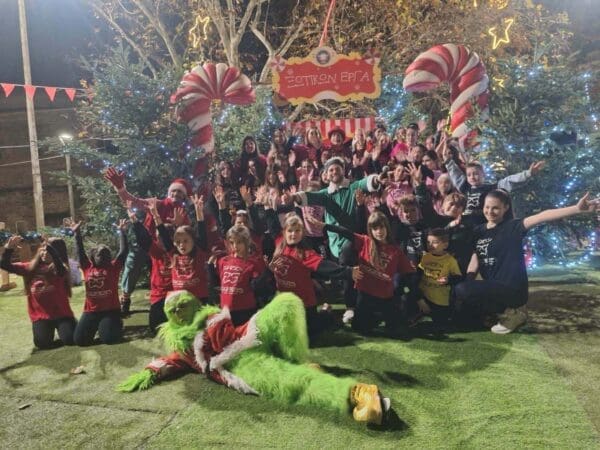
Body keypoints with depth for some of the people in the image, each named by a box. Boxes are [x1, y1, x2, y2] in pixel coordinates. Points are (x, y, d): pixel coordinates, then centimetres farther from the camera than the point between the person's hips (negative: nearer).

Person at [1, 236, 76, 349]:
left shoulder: (61, 269, -6)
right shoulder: (31, 267, 7)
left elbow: (60, 270, -32)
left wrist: (49, 246, -38)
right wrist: (9, 248, -13)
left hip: (61, 313, -3)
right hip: (40, 315, 3)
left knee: (70, 339, -19)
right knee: (42, 343, -18)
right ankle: (49, 329, 16)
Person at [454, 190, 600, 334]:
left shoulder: (512, 227, -9)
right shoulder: (479, 231, 8)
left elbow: (542, 217, -25)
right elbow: (475, 259, 4)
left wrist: (577, 208, -38)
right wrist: (467, 282, -12)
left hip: (511, 289, -7)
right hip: (492, 288, 7)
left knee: (461, 290, -26)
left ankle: (513, 311, -6)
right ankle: (502, 309, 19)